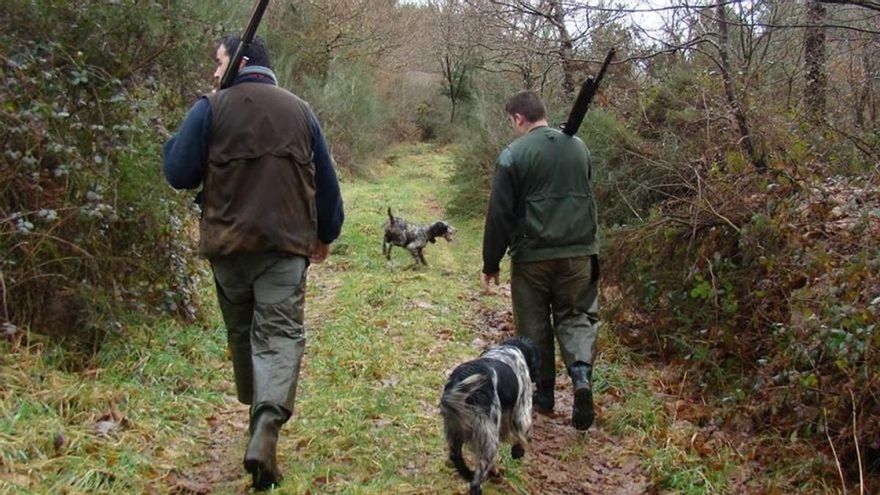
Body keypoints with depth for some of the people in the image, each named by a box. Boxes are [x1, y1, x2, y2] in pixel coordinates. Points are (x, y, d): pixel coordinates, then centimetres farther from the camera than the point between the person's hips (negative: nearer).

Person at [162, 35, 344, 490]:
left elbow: (178, 174, -4)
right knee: (280, 335, -5)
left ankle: (259, 414, 35)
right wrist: (326, 234, 23)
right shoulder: (299, 111, 7)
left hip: (227, 244, 0)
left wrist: (178, 141, 15)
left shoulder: (210, 109, -3)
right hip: (285, 245, 0)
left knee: (241, 332, 19)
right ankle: (265, 431, -23)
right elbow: (325, 181, 11)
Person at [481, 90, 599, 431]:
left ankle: (544, 393, 18)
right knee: (575, 316, 11)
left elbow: (499, 214, -8)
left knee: (534, 325, 10)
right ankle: (581, 373, -14)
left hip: (532, 256, -3)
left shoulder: (514, 154, -8)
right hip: (578, 253, 4)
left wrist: (491, 264, -1)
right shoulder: (578, 147, 8)